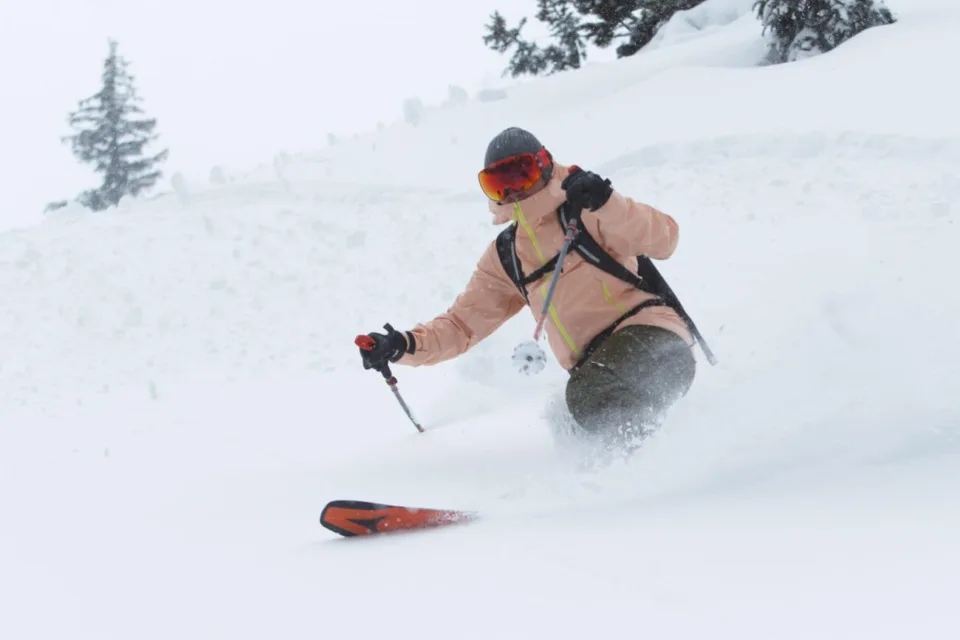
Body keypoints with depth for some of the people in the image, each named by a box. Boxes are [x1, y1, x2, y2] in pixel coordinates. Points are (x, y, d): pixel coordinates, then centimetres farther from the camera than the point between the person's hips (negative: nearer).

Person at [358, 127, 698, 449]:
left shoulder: (584, 211, 0)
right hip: (596, 362, 7)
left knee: (590, 396, -33)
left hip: (649, 334, -7)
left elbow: (664, 239, -12)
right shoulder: (504, 258, 17)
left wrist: (606, 204, -28)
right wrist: (403, 346, 0)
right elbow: (462, 324, 17)